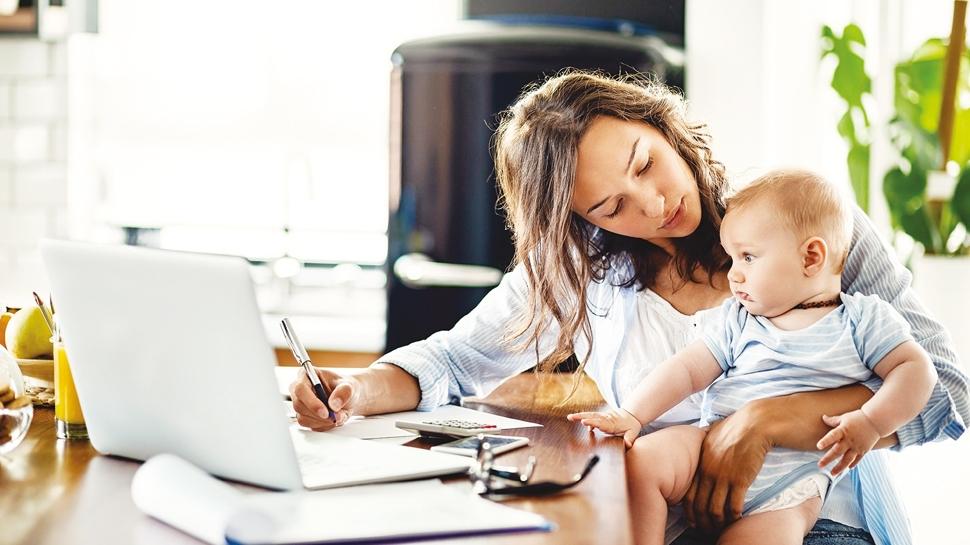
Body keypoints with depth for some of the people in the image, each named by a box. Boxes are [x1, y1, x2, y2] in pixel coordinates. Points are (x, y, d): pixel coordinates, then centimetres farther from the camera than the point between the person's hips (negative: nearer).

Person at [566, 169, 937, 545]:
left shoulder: (864, 319, 7)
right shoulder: (738, 320, 17)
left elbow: (916, 369, 1)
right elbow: (687, 370, 10)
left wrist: (870, 422, -14)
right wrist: (630, 415, -5)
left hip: (789, 479, -3)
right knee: (640, 462, -24)